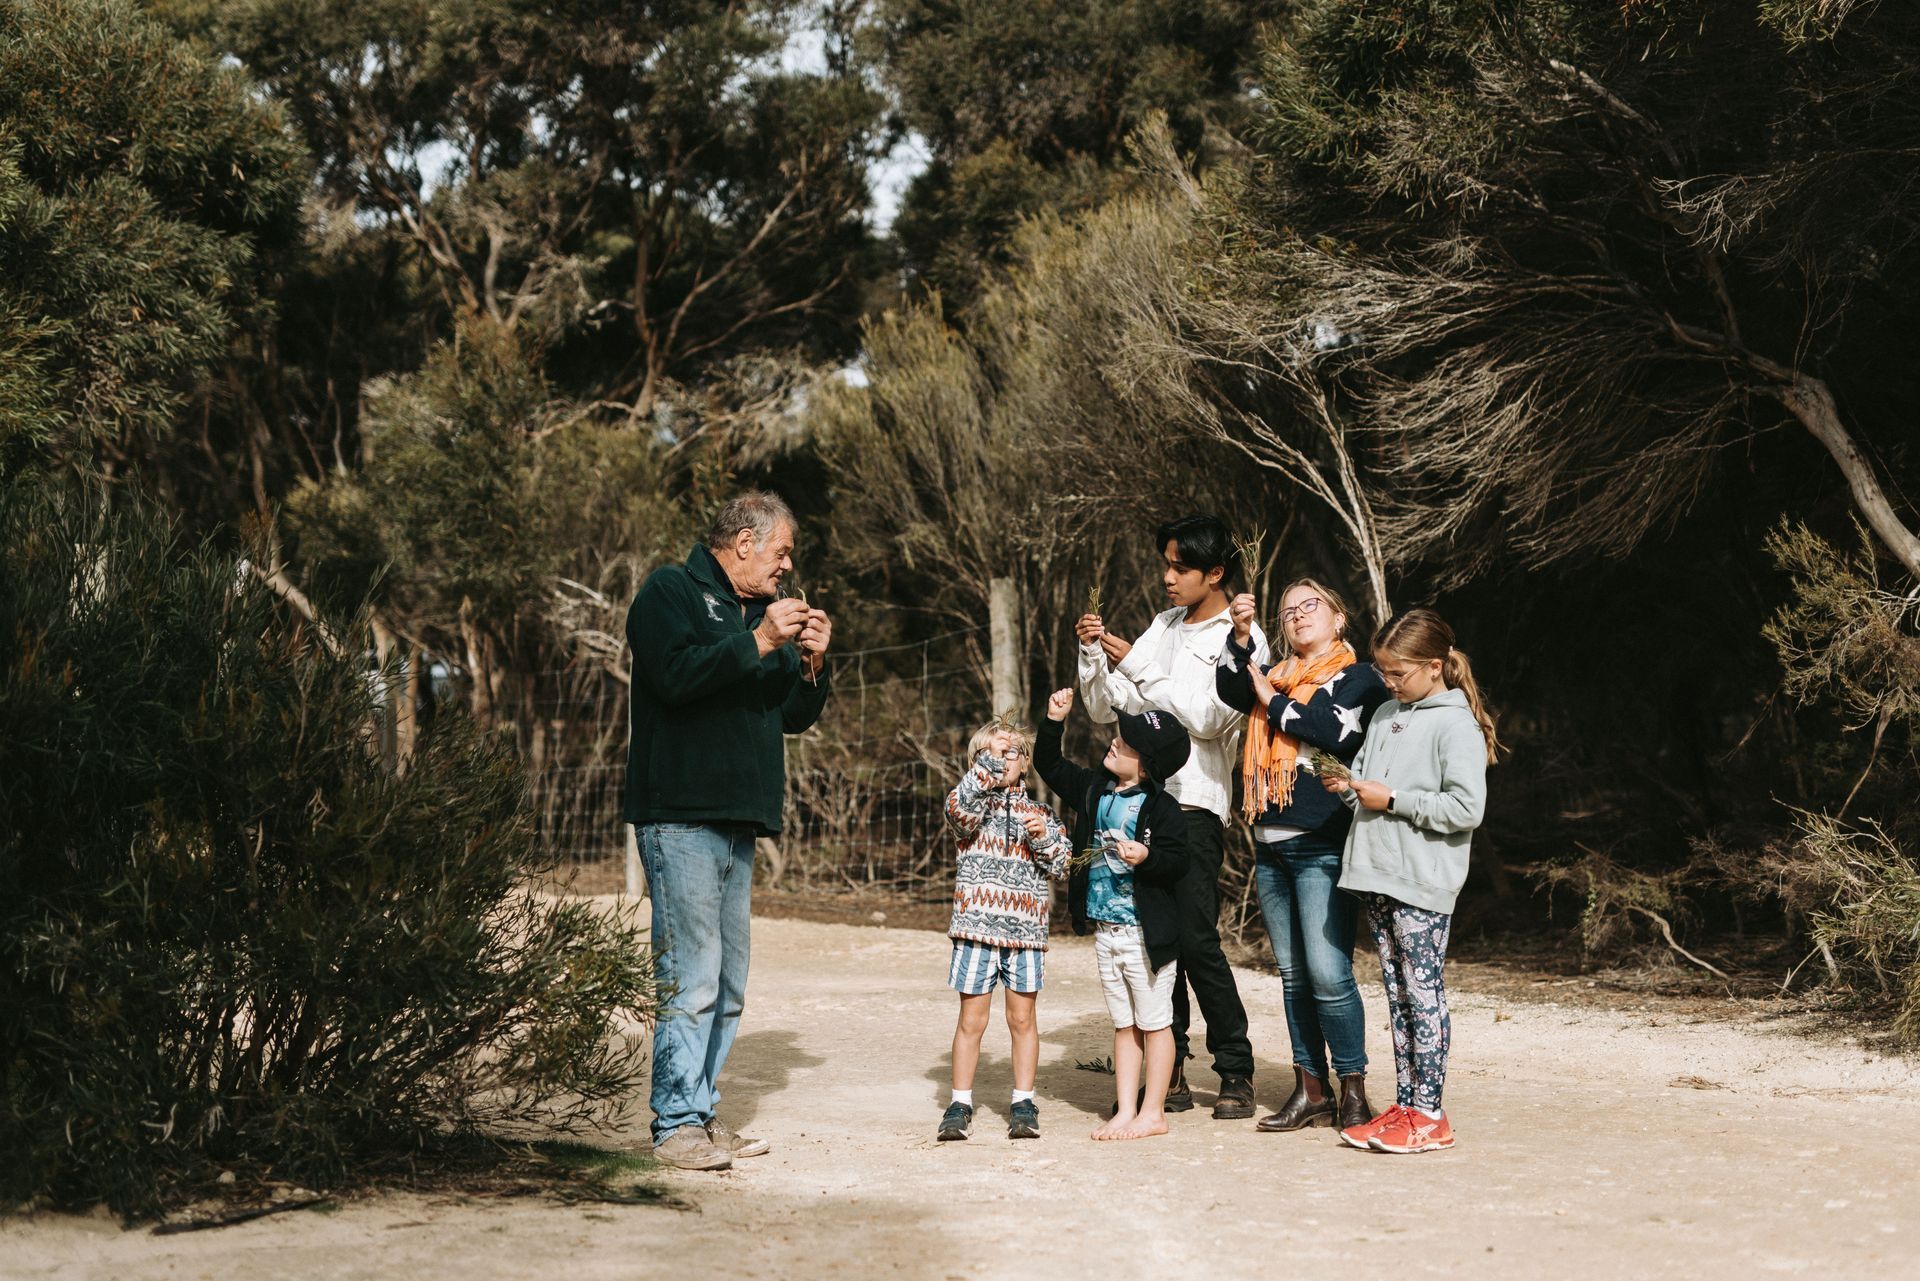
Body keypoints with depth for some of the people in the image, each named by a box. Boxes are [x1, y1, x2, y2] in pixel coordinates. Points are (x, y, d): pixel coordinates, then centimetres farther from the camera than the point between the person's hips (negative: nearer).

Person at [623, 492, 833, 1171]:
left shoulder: (761, 610, 23)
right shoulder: (669, 592, -1)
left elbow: (794, 715, 23)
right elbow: (676, 674, -19)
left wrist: (812, 663, 5)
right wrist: (759, 642, -16)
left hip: (737, 821, 9)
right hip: (681, 815, -9)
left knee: (729, 985, 9)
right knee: (693, 979, -11)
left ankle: (702, 1114, 15)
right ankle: (676, 1125, -7)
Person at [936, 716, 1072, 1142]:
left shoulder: (1039, 812, 11)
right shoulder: (974, 802, 3)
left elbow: (1061, 864, 7)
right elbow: (959, 810, -21)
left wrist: (1044, 837, -11)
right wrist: (986, 768, -25)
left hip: (1025, 929, 2)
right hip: (977, 927, -2)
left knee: (1022, 1019, 7)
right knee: (971, 1019, 2)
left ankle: (1023, 1104, 15)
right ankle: (960, 1105, 10)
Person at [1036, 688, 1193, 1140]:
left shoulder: (1163, 808, -13)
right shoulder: (1094, 790, 7)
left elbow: (1177, 860, -17)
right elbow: (1050, 766, 17)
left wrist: (1146, 857, -34)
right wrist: (1054, 722, 6)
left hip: (1146, 931, -7)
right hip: (1105, 930, 7)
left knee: (1154, 1022, 4)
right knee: (1124, 1025, 14)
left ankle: (1153, 1112, 12)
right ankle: (1125, 1110, 19)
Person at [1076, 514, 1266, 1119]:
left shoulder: (1242, 639, 0)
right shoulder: (1164, 627, 18)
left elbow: (1207, 718, -14)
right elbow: (1104, 709, 17)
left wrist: (1135, 665, -14)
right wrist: (1094, 653, 0)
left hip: (1196, 802, -6)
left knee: (1195, 938, -11)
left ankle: (1236, 1073, 0)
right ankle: (1169, 1075, 8)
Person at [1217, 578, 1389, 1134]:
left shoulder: (1359, 678, 3)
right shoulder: (1275, 676, 18)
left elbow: (1338, 731, -14)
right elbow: (1231, 691, 0)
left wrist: (1275, 703, -5)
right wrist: (1240, 636, -13)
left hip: (1323, 846, -6)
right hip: (1270, 843, 6)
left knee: (1328, 974, -11)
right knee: (1293, 976, 9)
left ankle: (1354, 1090, -1)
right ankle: (1310, 1091, 16)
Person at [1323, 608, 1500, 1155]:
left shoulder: (1456, 726, -10)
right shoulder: (1386, 715, 15)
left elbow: (1466, 808, -18)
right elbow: (1364, 773, 26)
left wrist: (1393, 800, -15)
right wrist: (1349, 788, 3)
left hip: (1422, 884, -8)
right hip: (1376, 875, 8)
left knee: (1423, 993, -4)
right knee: (1397, 993, 11)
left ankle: (1429, 1117, 1)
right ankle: (1404, 1106, 17)